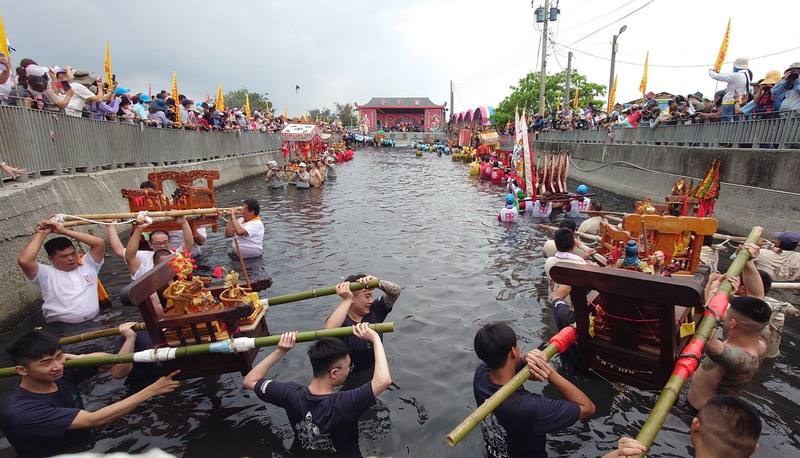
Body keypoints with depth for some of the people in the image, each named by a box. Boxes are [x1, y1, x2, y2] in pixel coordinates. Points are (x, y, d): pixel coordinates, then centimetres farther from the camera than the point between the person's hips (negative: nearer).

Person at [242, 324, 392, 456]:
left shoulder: (291, 395, -26)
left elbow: (250, 381, -12)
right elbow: (384, 380, -47)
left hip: (301, 452, 3)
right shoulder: (343, 405, -39)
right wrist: (375, 338, -38)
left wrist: (280, 351, -14)